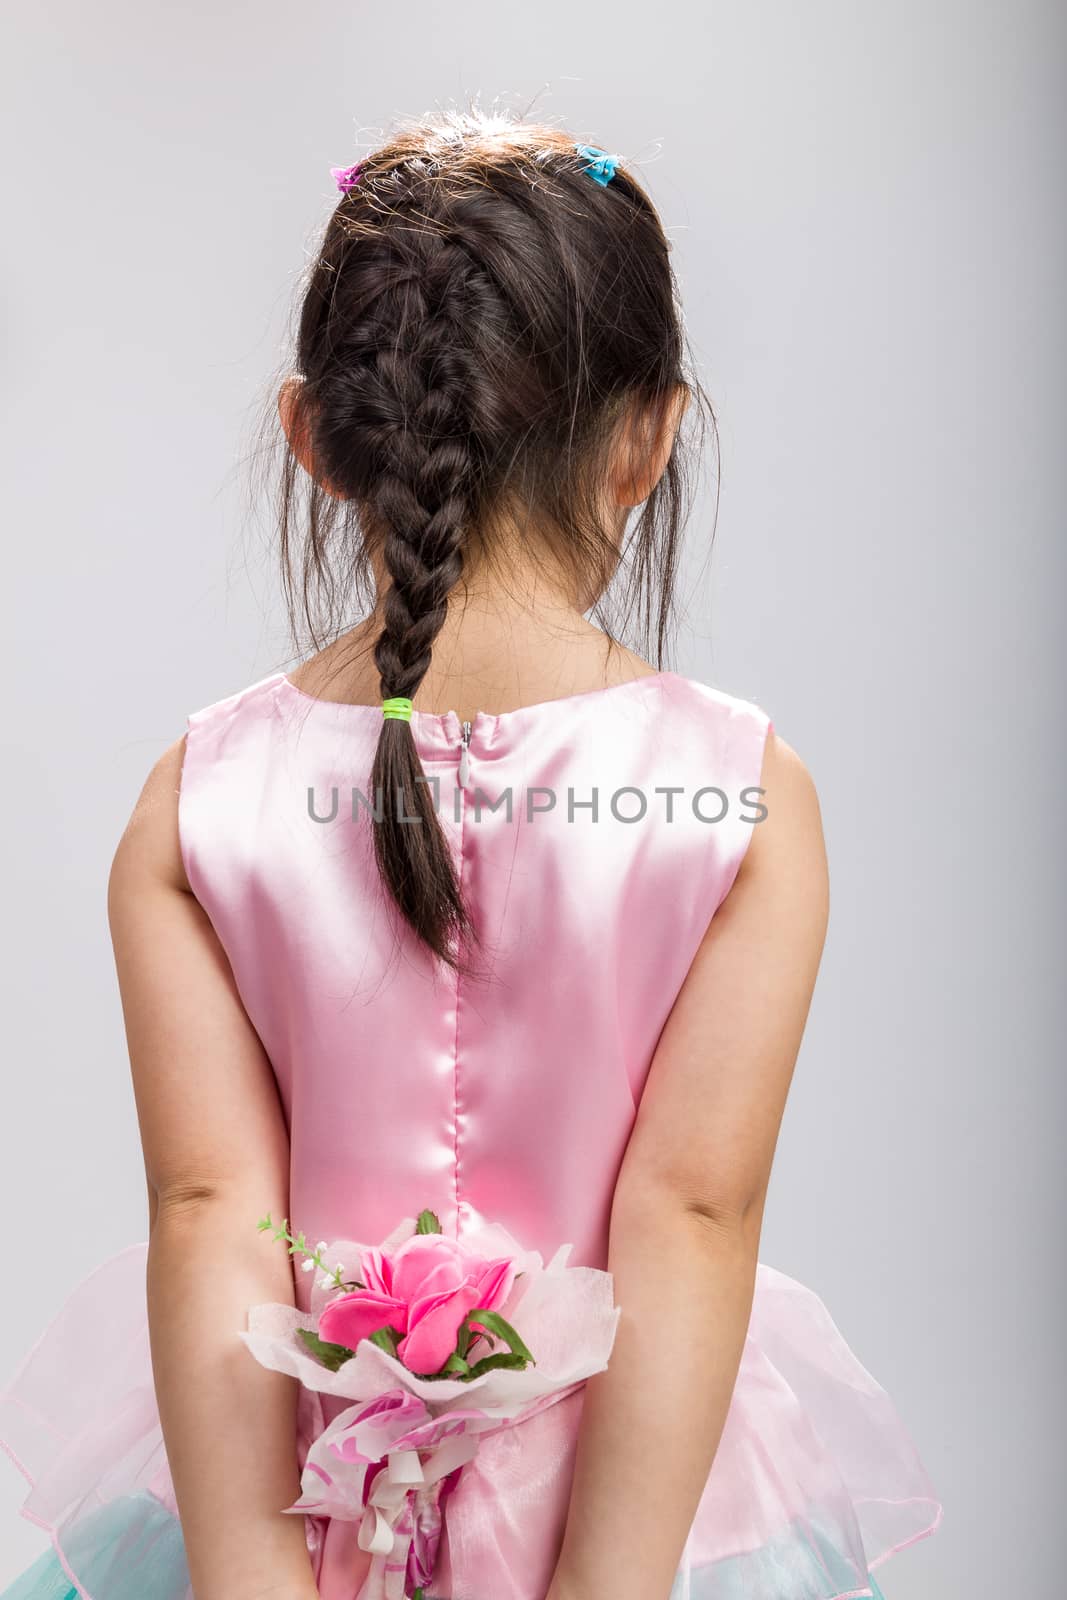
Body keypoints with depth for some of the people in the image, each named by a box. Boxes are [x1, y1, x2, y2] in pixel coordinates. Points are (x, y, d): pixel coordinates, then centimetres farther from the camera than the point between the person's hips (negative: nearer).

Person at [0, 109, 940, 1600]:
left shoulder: (191, 803, -13)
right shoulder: (746, 791, -16)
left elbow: (208, 1211, -15)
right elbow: (691, 1214, -19)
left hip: (287, 1478, 1)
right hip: (620, 1477, 0)